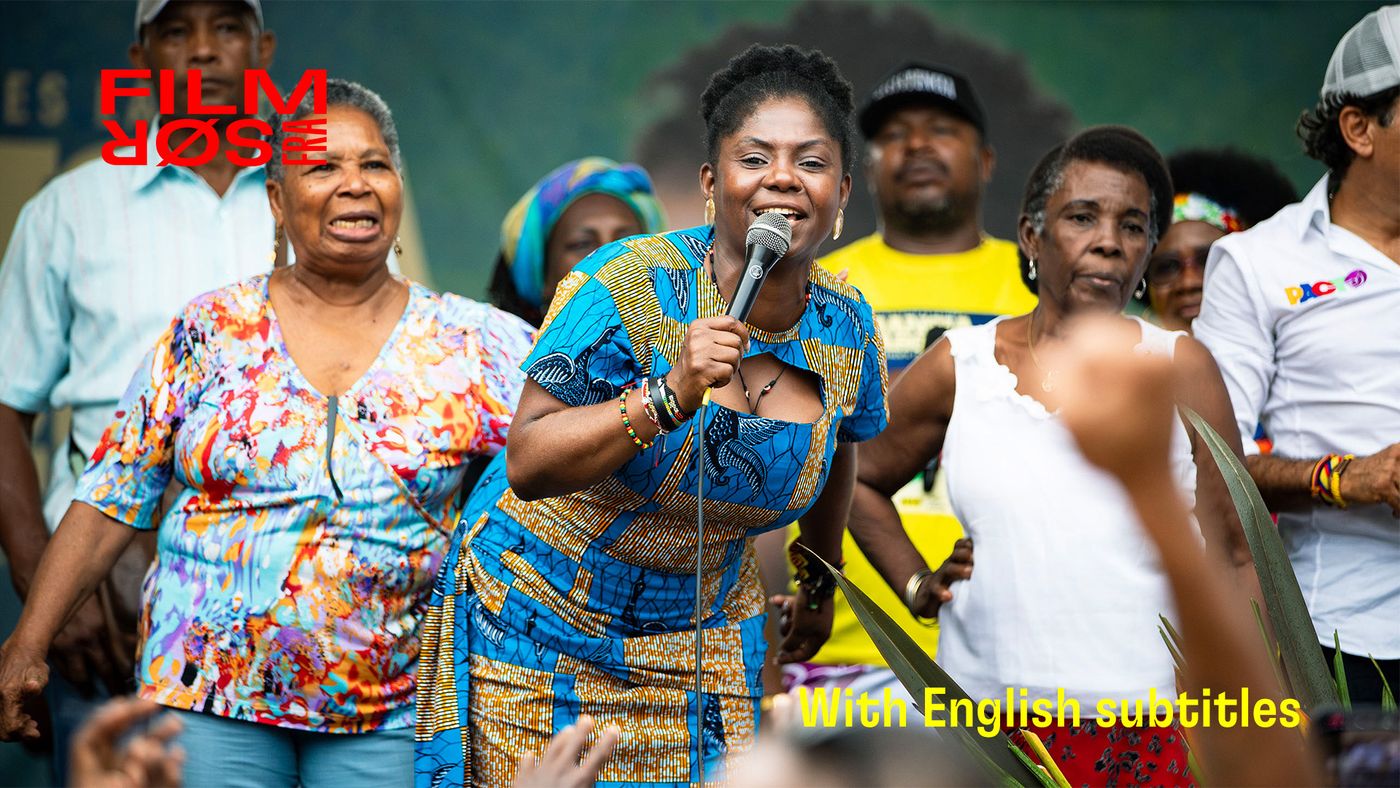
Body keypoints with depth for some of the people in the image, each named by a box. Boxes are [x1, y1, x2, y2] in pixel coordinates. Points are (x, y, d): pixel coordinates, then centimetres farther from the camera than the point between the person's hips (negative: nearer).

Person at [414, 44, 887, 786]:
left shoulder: (847, 329, -6)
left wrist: (819, 584, 28)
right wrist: (668, 399, -39)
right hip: (539, 609, -4)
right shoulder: (629, 288, -23)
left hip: (703, 627, 4)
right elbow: (525, 465, -27)